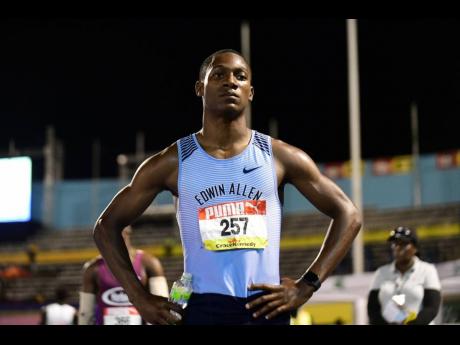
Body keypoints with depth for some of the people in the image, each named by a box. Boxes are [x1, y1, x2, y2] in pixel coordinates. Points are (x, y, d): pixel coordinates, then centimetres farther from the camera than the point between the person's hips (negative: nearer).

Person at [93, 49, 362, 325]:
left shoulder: (280, 157, 4)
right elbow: (107, 226, 10)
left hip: (266, 309, 1)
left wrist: (307, 286, 0)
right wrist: (140, 298, 1)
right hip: (203, 309, -1)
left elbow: (348, 214, 9)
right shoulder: (173, 162, 3)